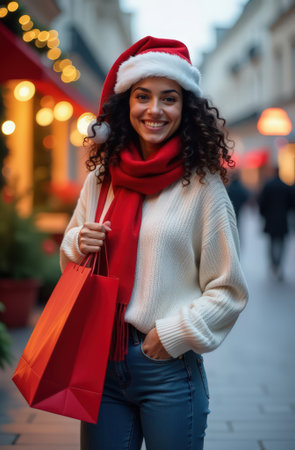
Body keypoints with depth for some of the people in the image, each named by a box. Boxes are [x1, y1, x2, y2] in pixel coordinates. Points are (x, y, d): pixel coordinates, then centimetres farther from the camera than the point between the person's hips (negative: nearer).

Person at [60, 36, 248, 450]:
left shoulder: (202, 184, -6)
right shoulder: (100, 178, 5)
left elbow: (229, 292, -4)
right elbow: (70, 258, 17)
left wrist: (174, 334, -11)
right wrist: (80, 244, -3)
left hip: (169, 370, -3)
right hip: (101, 364, 4)